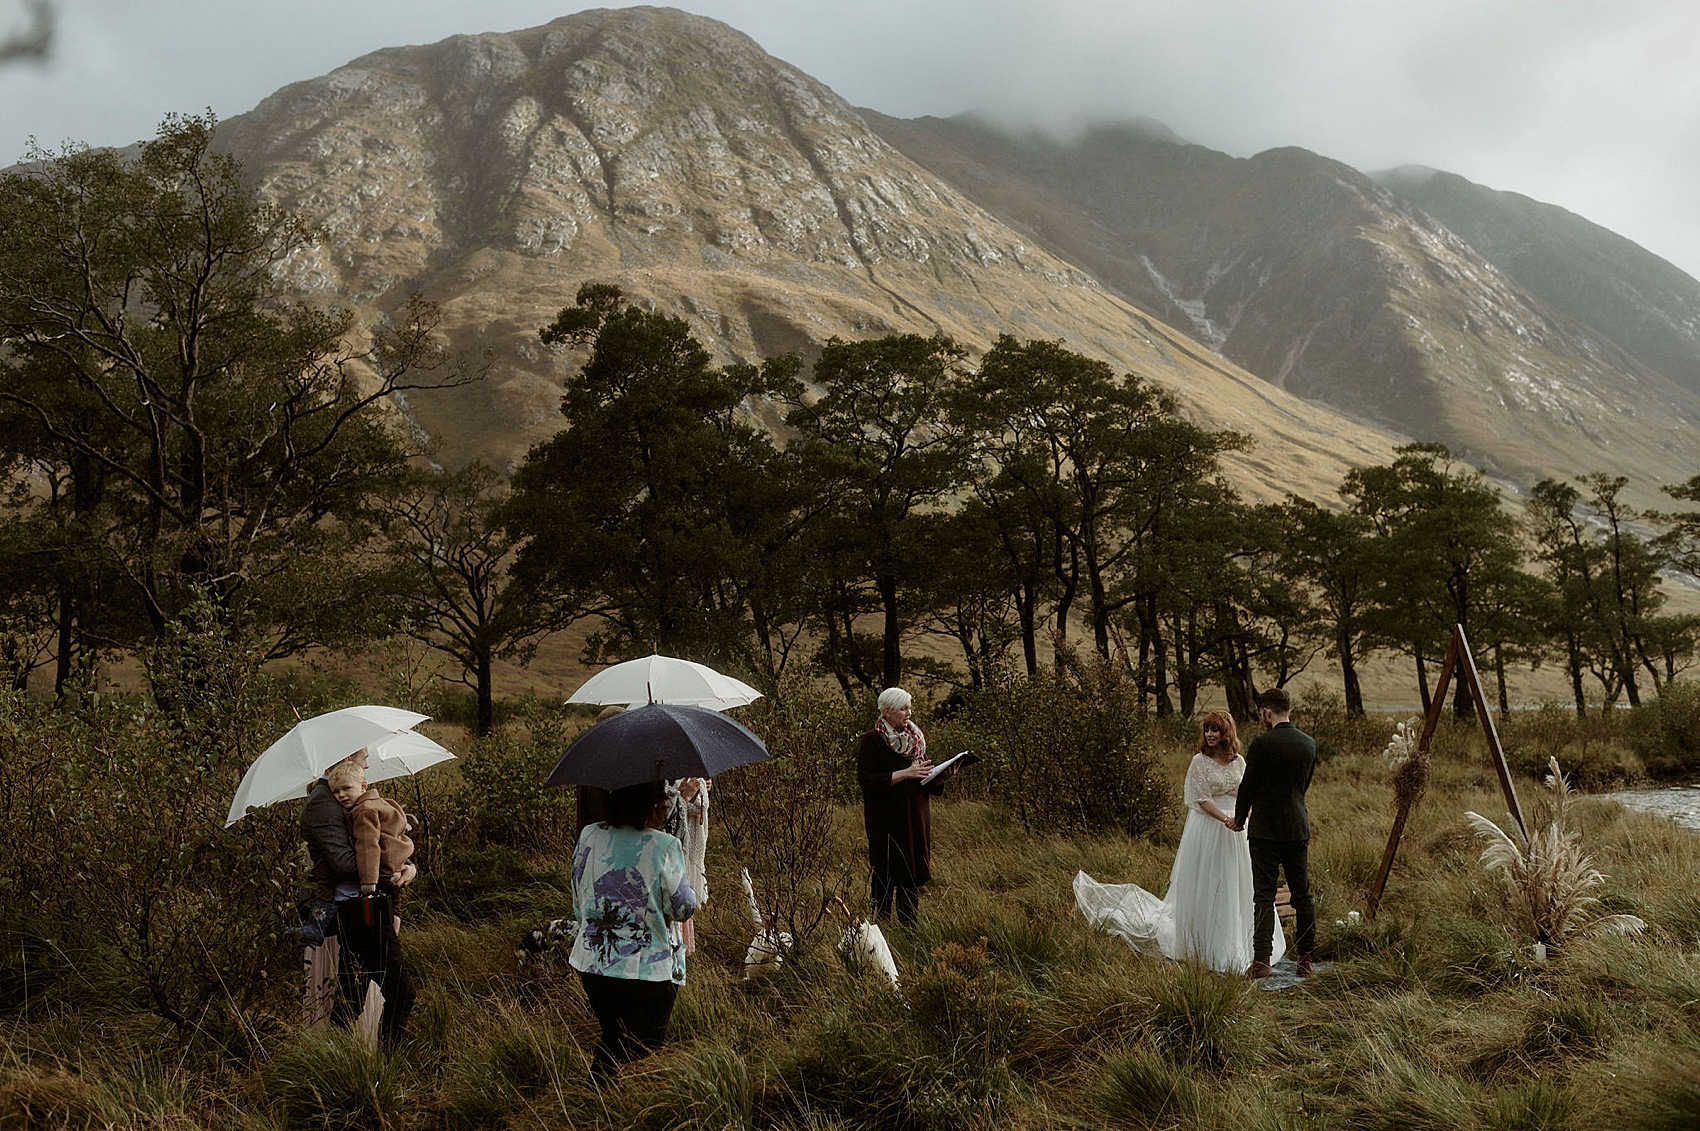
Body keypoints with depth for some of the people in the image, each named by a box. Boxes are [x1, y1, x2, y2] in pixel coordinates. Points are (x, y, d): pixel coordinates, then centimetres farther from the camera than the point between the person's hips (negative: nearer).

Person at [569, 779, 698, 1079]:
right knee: (644, 1051, 10)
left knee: (610, 1040, 23)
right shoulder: (664, 847, -17)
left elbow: (578, 900, 9)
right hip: (651, 971, -5)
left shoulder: (588, 836, -1)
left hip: (592, 964, 5)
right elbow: (683, 908, -8)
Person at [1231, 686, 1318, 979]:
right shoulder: (1309, 743, 5)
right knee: (1302, 896, 12)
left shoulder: (1263, 743, -14)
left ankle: (1262, 960, -5)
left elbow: (1248, 785, -8)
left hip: (1266, 830, -5)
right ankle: (1305, 959, 17)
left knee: (1264, 897, -2)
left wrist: (1240, 819, 11)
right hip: (1299, 829, 5)